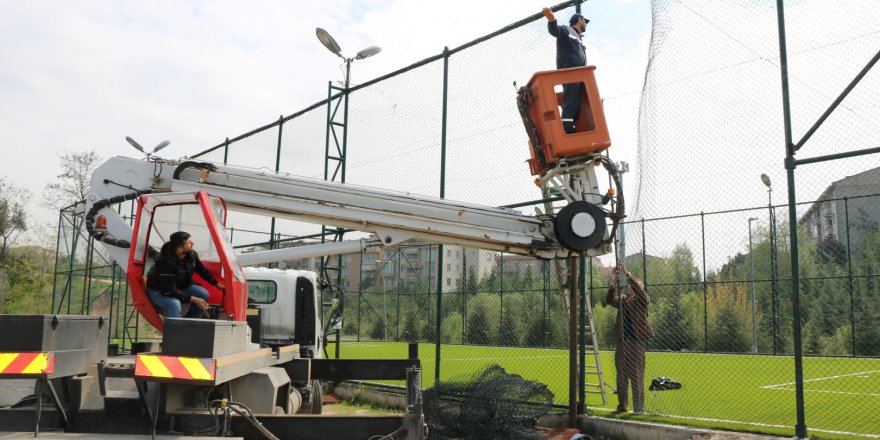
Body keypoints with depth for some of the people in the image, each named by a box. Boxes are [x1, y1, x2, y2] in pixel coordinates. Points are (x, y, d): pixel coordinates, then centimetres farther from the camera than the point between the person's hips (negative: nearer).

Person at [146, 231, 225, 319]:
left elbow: (202, 270, 6)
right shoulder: (166, 262, -37)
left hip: (179, 286, 7)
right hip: (158, 290, -7)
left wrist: (218, 284, 13)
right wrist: (194, 299, -31)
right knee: (175, 304, -37)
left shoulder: (191, 254, -16)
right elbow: (169, 291, -32)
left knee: (203, 294, -12)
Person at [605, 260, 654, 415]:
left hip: (636, 340, -5)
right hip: (621, 341, 5)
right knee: (621, 375, 10)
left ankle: (639, 407, -1)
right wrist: (613, 284, -16)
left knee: (637, 375, -5)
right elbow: (609, 300, -2)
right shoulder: (622, 299, 13)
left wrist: (627, 274, -21)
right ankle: (622, 405, 19)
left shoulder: (642, 300, 1)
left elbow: (638, 288, -17)